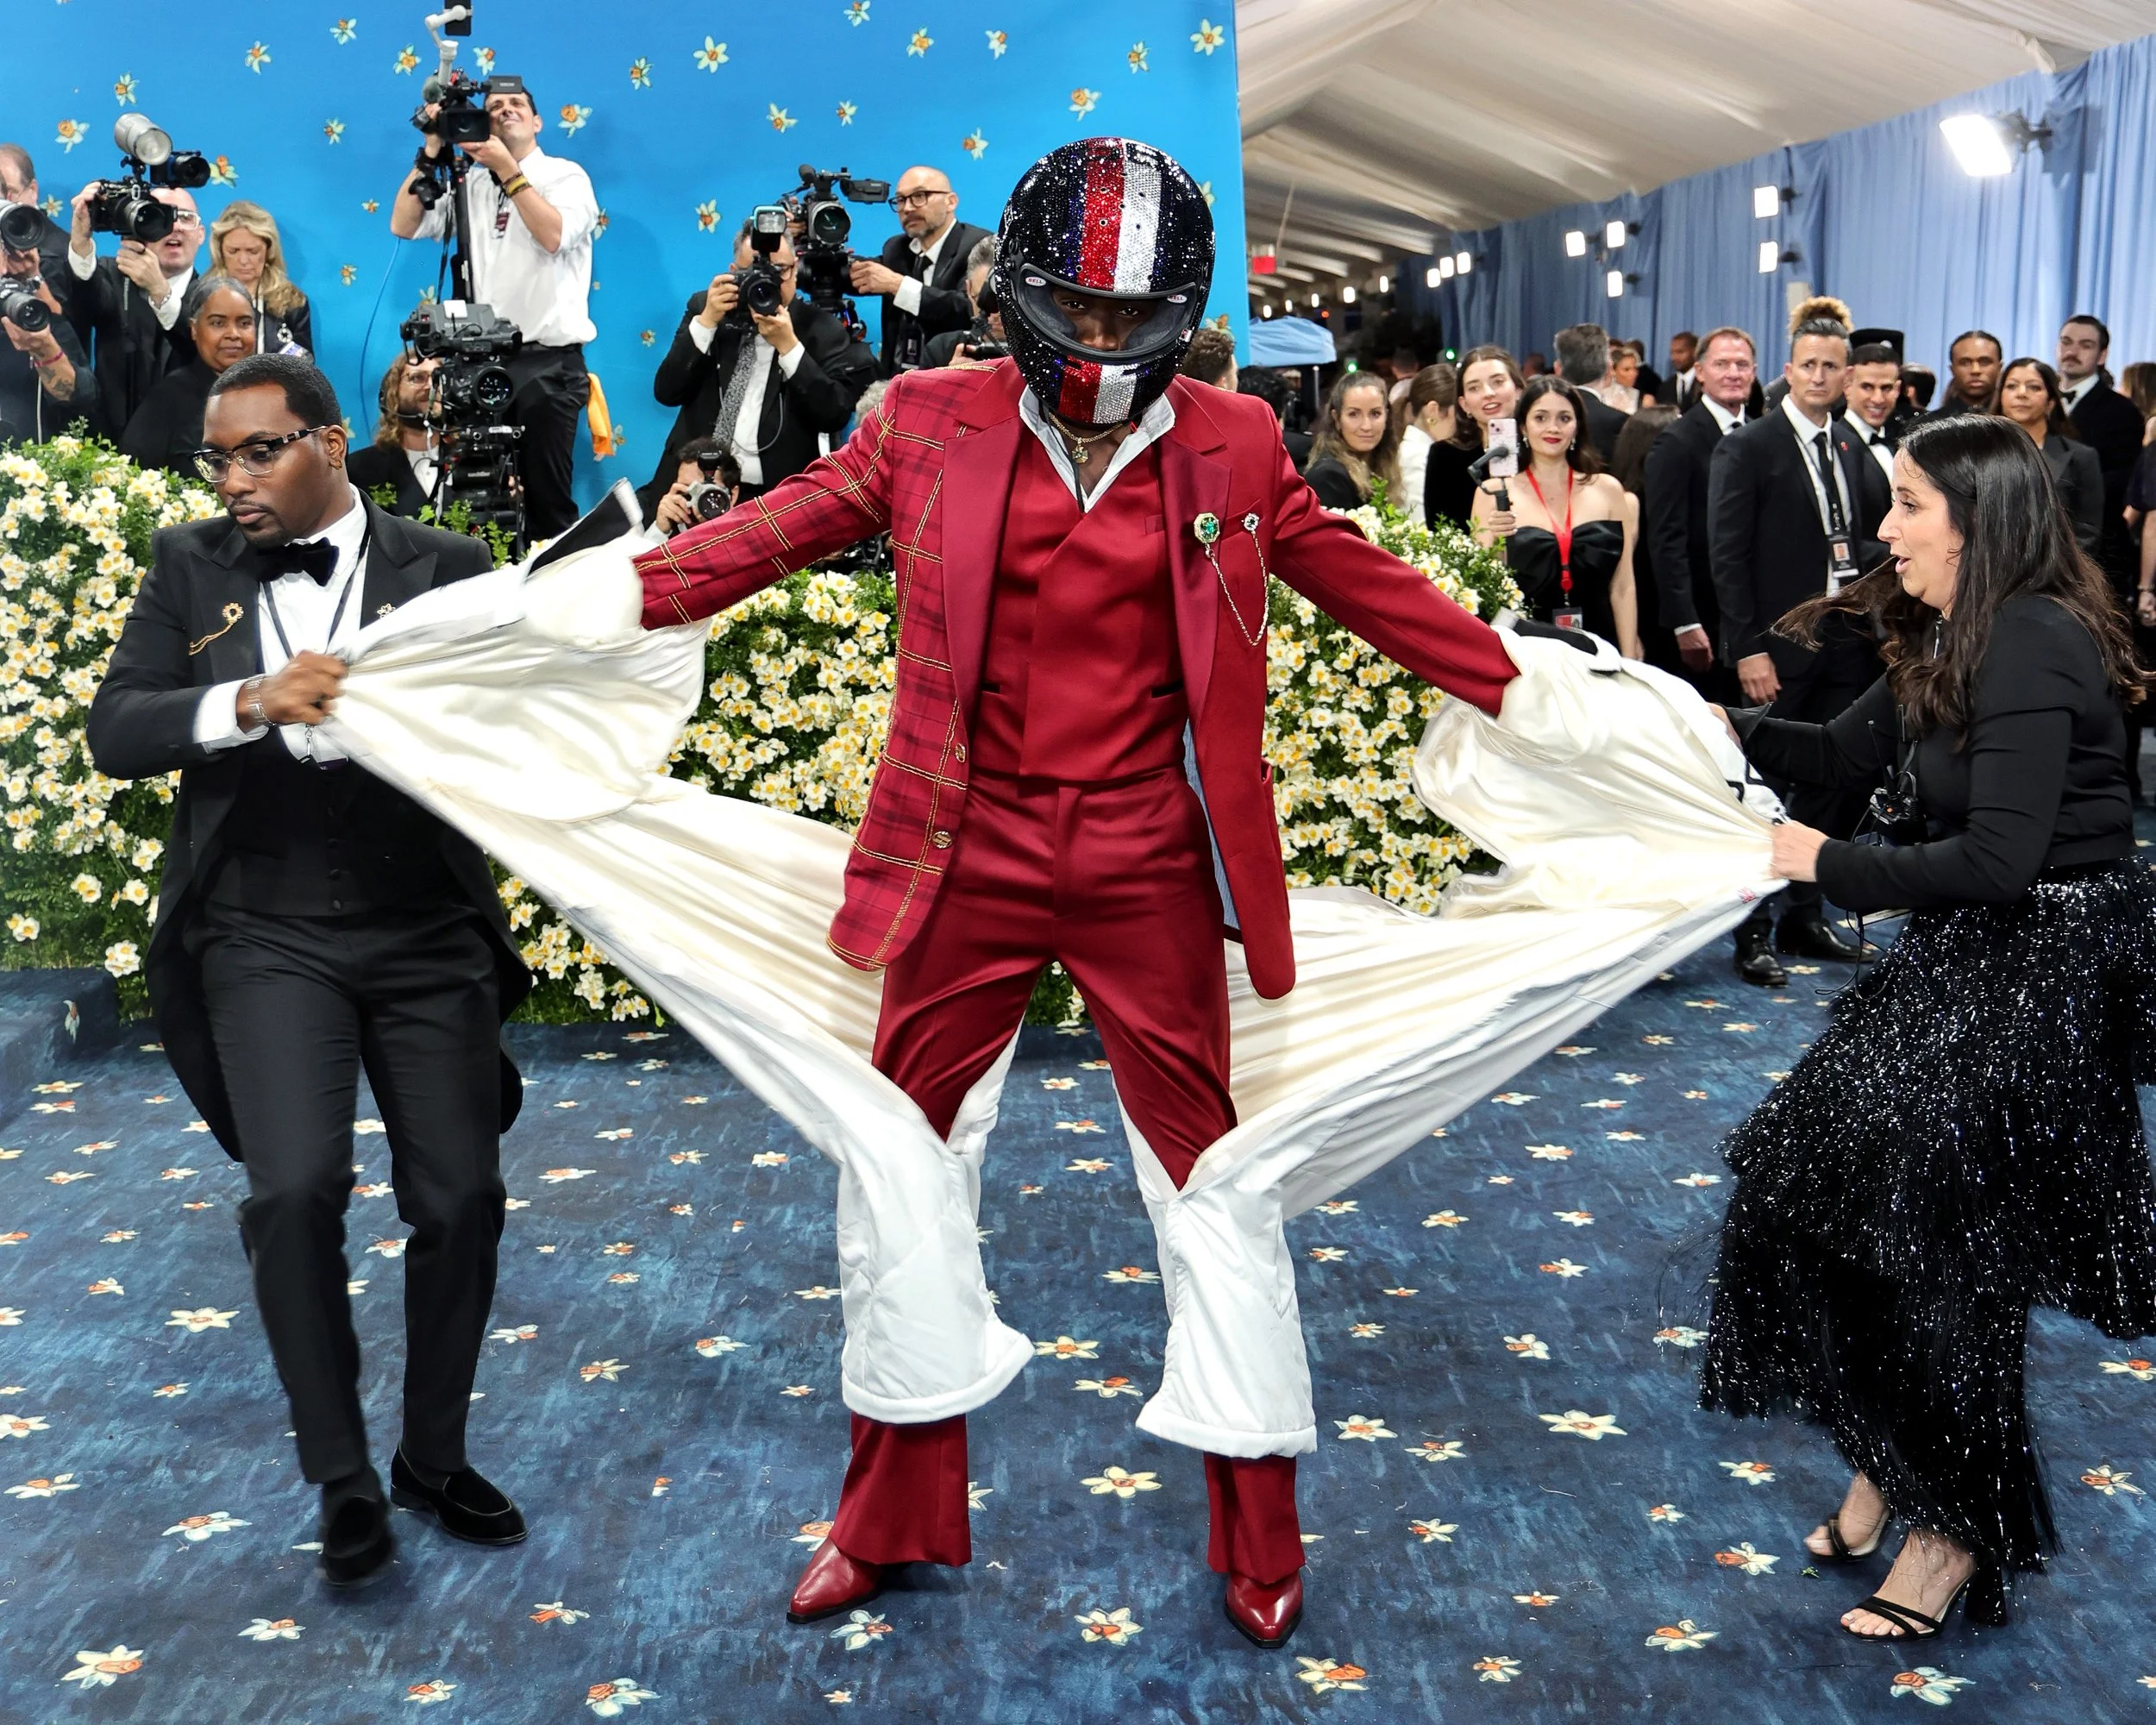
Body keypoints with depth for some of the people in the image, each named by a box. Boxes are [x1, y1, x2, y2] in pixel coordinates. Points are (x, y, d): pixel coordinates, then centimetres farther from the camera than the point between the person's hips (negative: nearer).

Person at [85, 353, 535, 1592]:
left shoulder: (443, 568, 1)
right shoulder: (190, 568, 5)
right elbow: (116, 731, -5)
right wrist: (247, 704, -22)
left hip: (428, 933, 1)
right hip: (267, 939, 0)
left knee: (462, 1196, 3)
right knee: (295, 1188, -16)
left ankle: (436, 1455, 26)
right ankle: (342, 1476, 4)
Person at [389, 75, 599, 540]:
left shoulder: (565, 175, 1)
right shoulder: (470, 183, 13)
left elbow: (554, 236, -18)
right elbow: (404, 226, 4)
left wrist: (507, 170, -17)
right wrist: (432, 152, -2)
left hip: (546, 362, -4)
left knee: (547, 495, -2)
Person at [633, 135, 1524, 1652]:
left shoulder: (1232, 447, 1)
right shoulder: (932, 424, 0)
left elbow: (1367, 588, 7)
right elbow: (772, 532, 1)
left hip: (1147, 871, -1)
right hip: (970, 858, 1)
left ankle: (1258, 1530, 25)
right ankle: (890, 1519, 29)